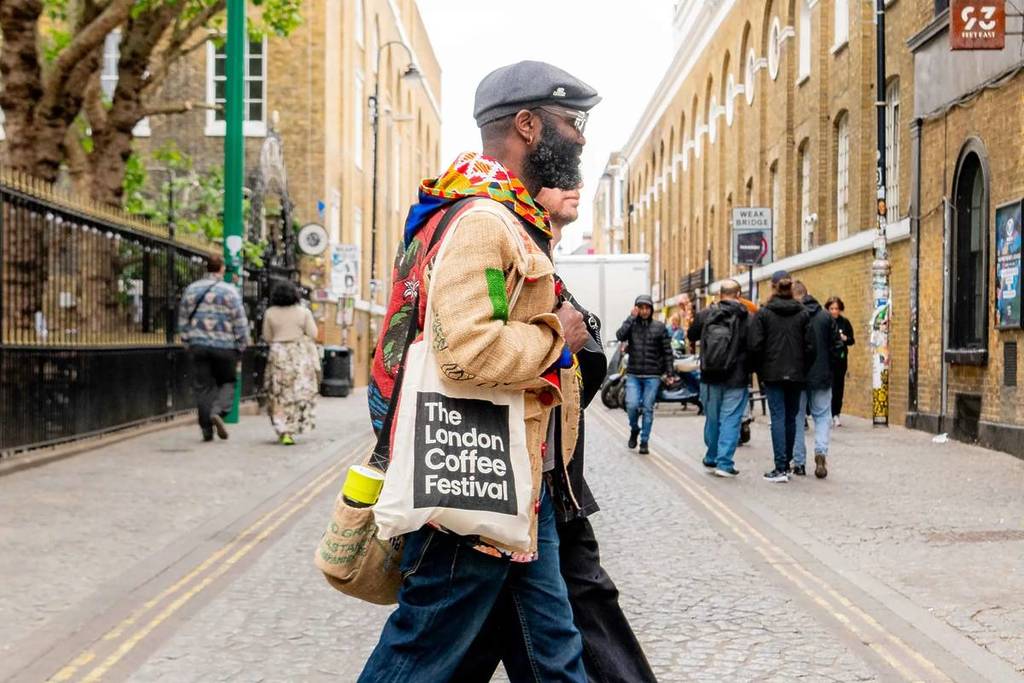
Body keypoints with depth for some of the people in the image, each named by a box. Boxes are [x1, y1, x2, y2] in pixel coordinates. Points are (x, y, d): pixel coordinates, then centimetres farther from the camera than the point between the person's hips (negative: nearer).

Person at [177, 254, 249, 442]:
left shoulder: (191, 289, 7)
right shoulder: (230, 290, -6)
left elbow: (182, 319, 12)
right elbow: (240, 322, -6)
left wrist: (188, 342, 21)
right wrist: (240, 348, 2)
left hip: (198, 346, 3)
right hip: (224, 346, -3)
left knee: (203, 386, 8)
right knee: (227, 382, 13)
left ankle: (207, 429, 7)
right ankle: (218, 412, -12)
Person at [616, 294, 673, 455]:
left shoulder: (659, 327, 3)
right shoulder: (632, 325, 5)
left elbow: (667, 351, 5)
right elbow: (620, 335, -16)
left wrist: (669, 372, -1)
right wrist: (632, 317, -12)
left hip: (652, 376, 0)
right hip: (633, 375, 0)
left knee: (648, 408, 1)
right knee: (632, 405, -10)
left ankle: (644, 441, 12)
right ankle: (634, 429, 20)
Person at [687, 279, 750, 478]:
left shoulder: (705, 315, -2)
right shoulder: (747, 318, -9)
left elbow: (691, 336, 13)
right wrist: (750, 369, 7)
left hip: (710, 378, 3)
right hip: (736, 379, -3)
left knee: (712, 418, 16)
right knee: (731, 420, 1)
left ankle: (711, 459, 28)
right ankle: (724, 463, -4)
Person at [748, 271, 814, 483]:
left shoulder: (763, 313, -5)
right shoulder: (802, 313, 2)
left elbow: (754, 345, -9)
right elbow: (810, 346, -2)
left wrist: (760, 370, 4)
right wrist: (803, 369, 10)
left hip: (772, 372, -3)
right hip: (796, 374, 3)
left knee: (778, 418, -3)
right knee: (791, 418, 12)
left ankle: (780, 467, -8)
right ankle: (787, 463, 18)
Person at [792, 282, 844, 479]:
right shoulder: (825, 316, 0)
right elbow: (838, 345, 1)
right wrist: (829, 368, 11)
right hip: (822, 376, 2)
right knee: (823, 416, 12)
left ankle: (799, 462, 10)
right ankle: (821, 450, -10)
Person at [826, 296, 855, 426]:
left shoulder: (844, 322, 7)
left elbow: (852, 340, 9)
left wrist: (845, 338, -10)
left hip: (841, 359, 3)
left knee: (839, 386, 6)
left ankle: (836, 414, 16)